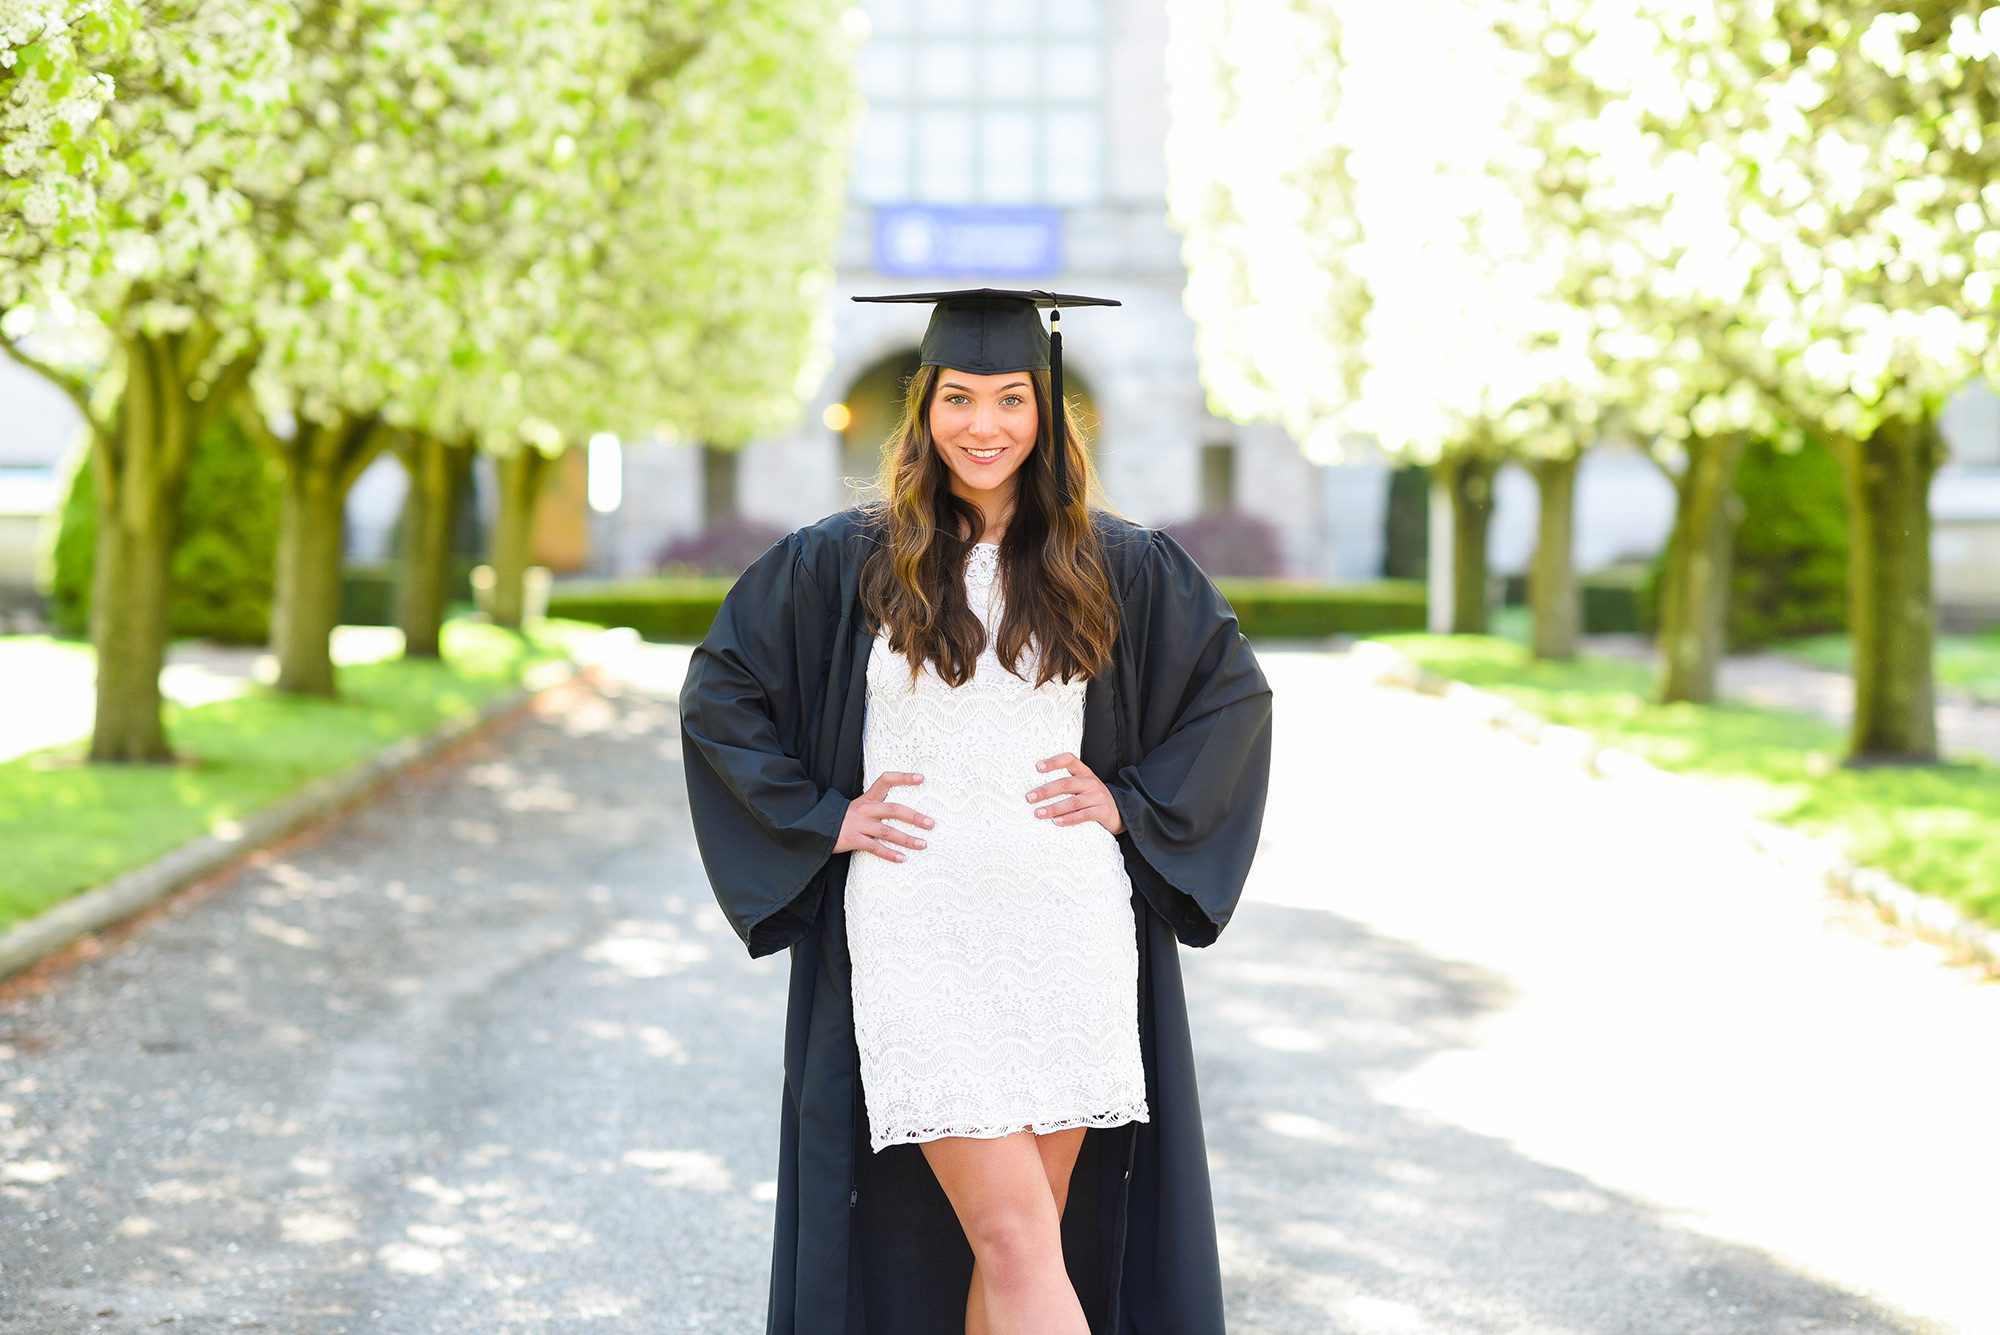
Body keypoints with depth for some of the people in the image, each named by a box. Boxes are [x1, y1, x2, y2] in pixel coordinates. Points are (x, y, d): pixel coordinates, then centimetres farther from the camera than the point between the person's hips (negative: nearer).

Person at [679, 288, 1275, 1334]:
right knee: (1014, 1240, -10)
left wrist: (1135, 800, 2)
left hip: (1070, 938, 2)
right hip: (917, 939, -2)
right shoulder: (843, 563, 2)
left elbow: (1231, 689, 15)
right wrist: (819, 816, 0)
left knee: (1026, 1243, 5)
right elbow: (719, 693, 9)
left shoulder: (1119, 566, 5)